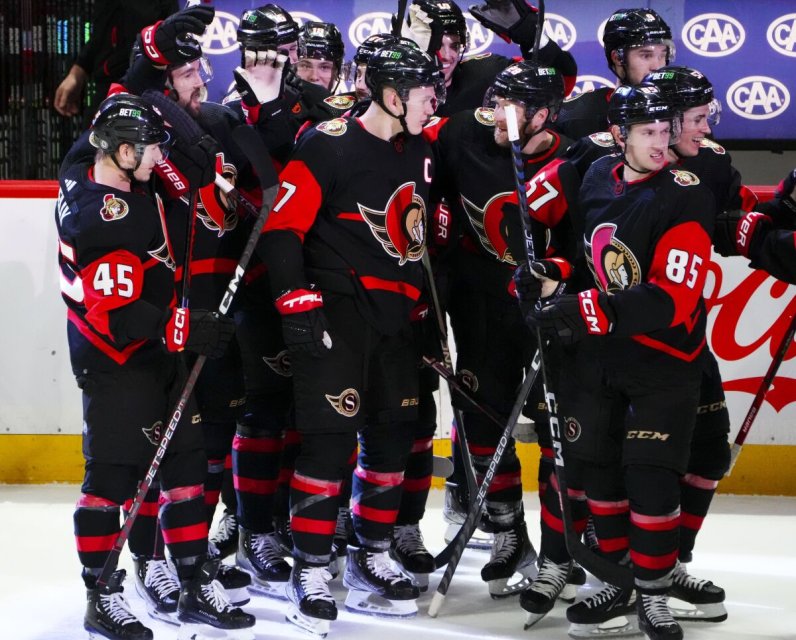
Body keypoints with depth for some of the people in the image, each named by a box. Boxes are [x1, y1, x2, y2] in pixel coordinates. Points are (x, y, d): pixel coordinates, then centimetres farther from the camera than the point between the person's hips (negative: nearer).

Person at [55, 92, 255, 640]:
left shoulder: (113, 175, 2)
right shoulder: (99, 220, -26)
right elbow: (118, 315, -28)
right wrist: (189, 330, -25)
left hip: (162, 352, 10)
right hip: (115, 363, -10)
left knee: (187, 461, 10)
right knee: (114, 474, -3)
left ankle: (197, 587, 18)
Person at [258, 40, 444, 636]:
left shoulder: (419, 154, 11)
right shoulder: (329, 145, -11)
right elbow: (283, 224, -14)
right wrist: (295, 299, -18)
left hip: (393, 312, 8)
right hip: (336, 306, -8)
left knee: (392, 436, 11)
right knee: (331, 437, -11)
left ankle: (371, 558, 23)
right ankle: (311, 571, -4)